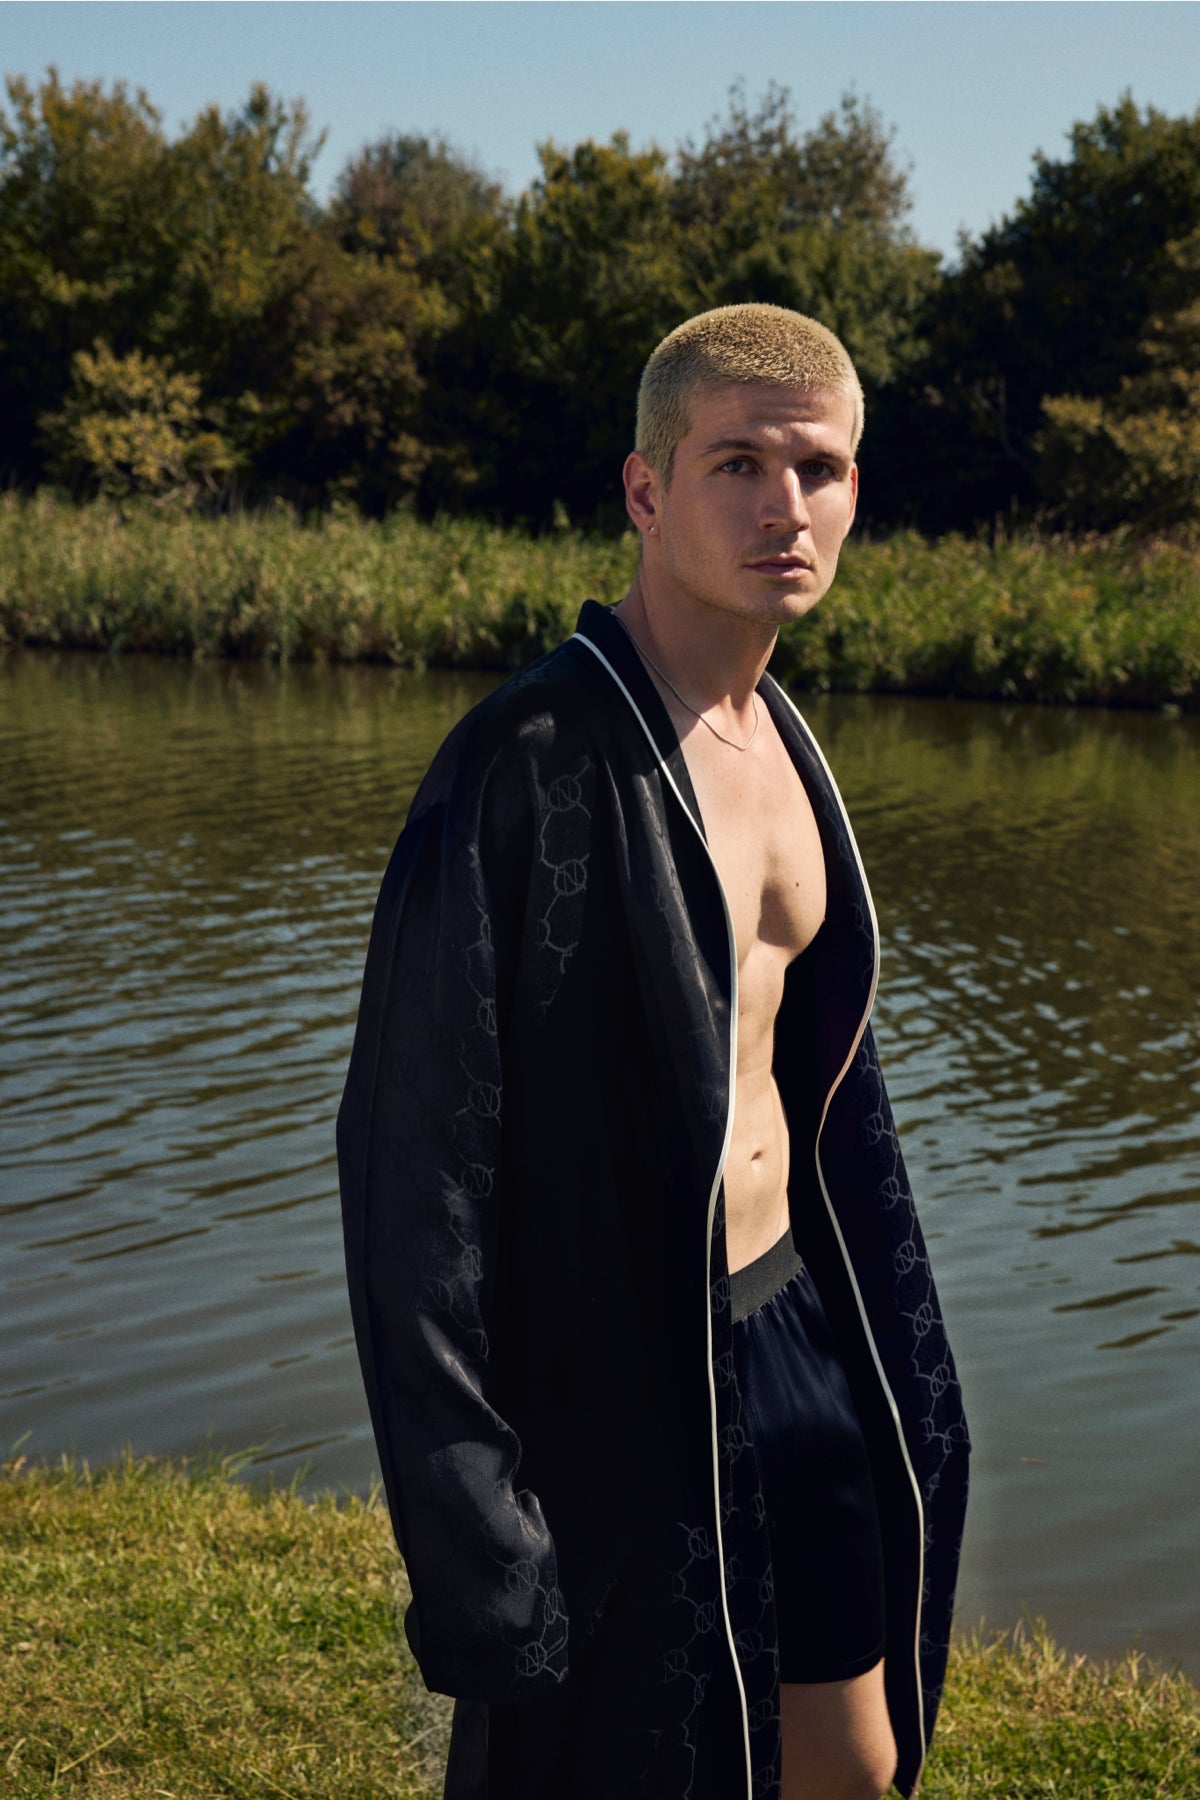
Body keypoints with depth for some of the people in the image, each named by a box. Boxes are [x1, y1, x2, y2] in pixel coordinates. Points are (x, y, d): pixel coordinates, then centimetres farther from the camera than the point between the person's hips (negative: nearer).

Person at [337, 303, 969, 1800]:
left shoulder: (782, 748, 7)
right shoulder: (532, 765, -20)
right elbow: (415, 1156, -20)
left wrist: (902, 1373, 18)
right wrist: (470, 1534, -21)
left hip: (796, 1330, 8)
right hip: (621, 1391, -8)